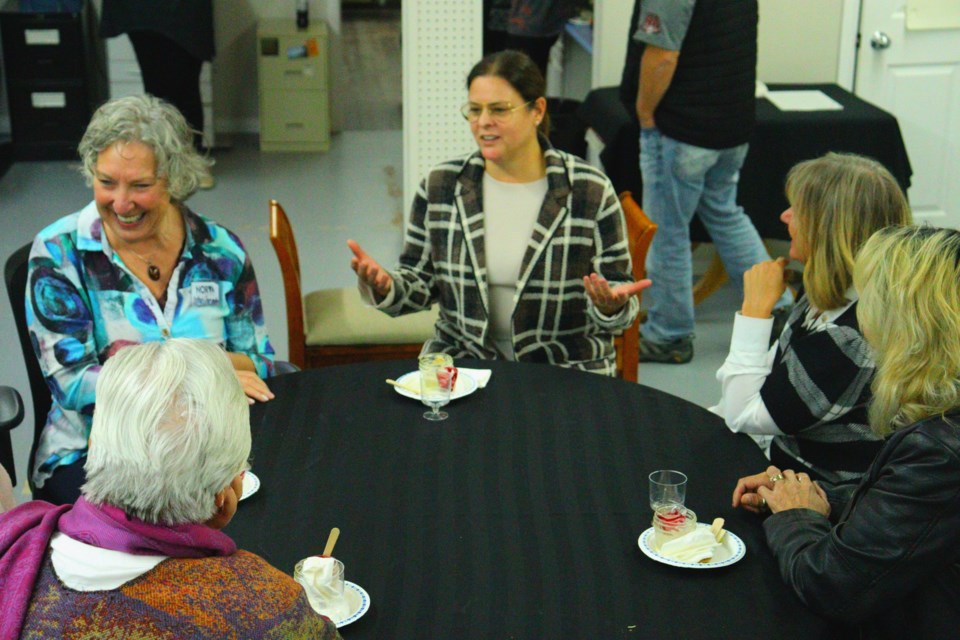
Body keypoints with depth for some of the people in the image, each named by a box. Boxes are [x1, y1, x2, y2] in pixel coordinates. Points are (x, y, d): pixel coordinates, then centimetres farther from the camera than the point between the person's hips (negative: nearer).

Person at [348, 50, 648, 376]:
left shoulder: (590, 191, -6)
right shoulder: (440, 186, 2)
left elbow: (617, 297, -1)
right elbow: (420, 283, 9)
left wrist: (610, 306, -24)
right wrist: (385, 287, -12)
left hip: (566, 367, -2)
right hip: (462, 358, 2)